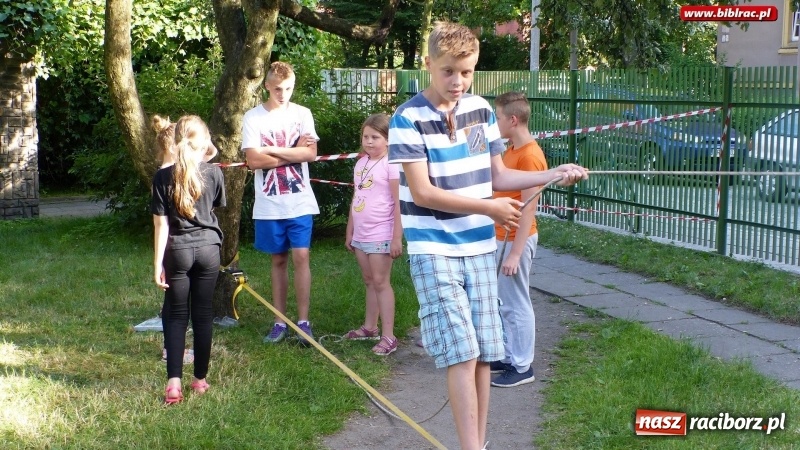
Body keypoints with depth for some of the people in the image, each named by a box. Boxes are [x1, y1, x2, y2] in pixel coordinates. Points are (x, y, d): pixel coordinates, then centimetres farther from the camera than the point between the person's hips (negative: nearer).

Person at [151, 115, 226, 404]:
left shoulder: (163, 177, -8)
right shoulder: (214, 173, -4)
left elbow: (161, 224, -8)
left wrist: (158, 263, -3)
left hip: (178, 251, -1)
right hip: (208, 248, 1)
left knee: (176, 316, 6)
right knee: (203, 315, 10)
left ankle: (174, 382, -7)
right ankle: (200, 379, 17)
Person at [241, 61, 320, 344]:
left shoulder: (302, 114, 3)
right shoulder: (253, 117, 0)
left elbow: (311, 153, -8)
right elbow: (254, 160, -10)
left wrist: (271, 150, -11)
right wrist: (293, 153, -9)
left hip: (300, 202, 0)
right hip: (269, 204, 0)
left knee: (301, 257, -6)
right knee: (278, 260, 9)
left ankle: (303, 321, 0)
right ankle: (280, 321, 16)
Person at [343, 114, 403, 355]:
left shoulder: (390, 164, -12)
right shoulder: (361, 163, 10)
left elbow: (399, 203, -15)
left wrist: (397, 237, -17)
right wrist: (349, 232, 17)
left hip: (381, 235, -7)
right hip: (361, 235, 7)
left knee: (381, 282, -5)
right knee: (369, 281, 15)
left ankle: (388, 336, -2)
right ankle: (370, 327, 25)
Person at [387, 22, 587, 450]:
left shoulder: (481, 110, 6)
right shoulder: (408, 119, -12)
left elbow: (497, 176, 12)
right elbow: (422, 193, -16)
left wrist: (553, 175, -1)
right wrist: (488, 208, -17)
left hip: (480, 246, 5)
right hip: (434, 250, -5)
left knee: (483, 355, 8)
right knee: (461, 355, -10)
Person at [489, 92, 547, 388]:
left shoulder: (529, 155, -19)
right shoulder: (512, 150, 10)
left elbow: (528, 209, -22)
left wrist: (515, 253, -23)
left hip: (516, 240, -9)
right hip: (501, 237, 9)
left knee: (516, 304, -1)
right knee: (503, 302, 16)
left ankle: (522, 367, 9)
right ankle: (508, 357, 27)